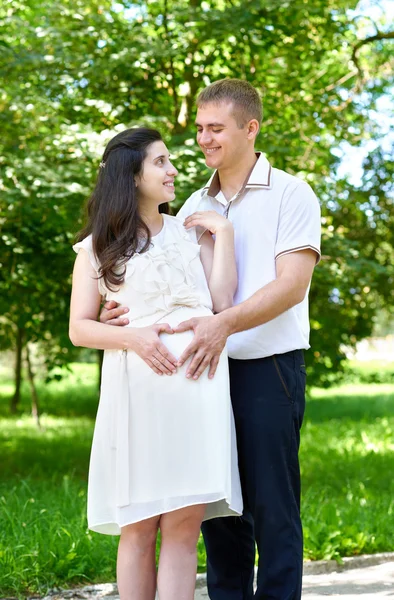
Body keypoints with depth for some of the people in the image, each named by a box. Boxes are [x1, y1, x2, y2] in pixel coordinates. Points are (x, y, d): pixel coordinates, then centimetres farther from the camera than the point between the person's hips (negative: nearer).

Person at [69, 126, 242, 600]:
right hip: (136, 387, -2)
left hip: (196, 385, 2)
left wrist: (223, 233, 6)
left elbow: (222, 302, 6)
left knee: (185, 524, -3)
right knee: (139, 528, -1)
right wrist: (133, 337, -11)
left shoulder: (192, 231, 18)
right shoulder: (98, 247, 11)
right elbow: (79, 329, 6)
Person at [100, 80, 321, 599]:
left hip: (268, 367, -5)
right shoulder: (195, 207, 15)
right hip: (208, 370, 5)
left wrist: (224, 324, -26)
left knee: (272, 507, -2)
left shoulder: (290, 194, -1)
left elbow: (291, 285, -13)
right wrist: (128, 310, -6)